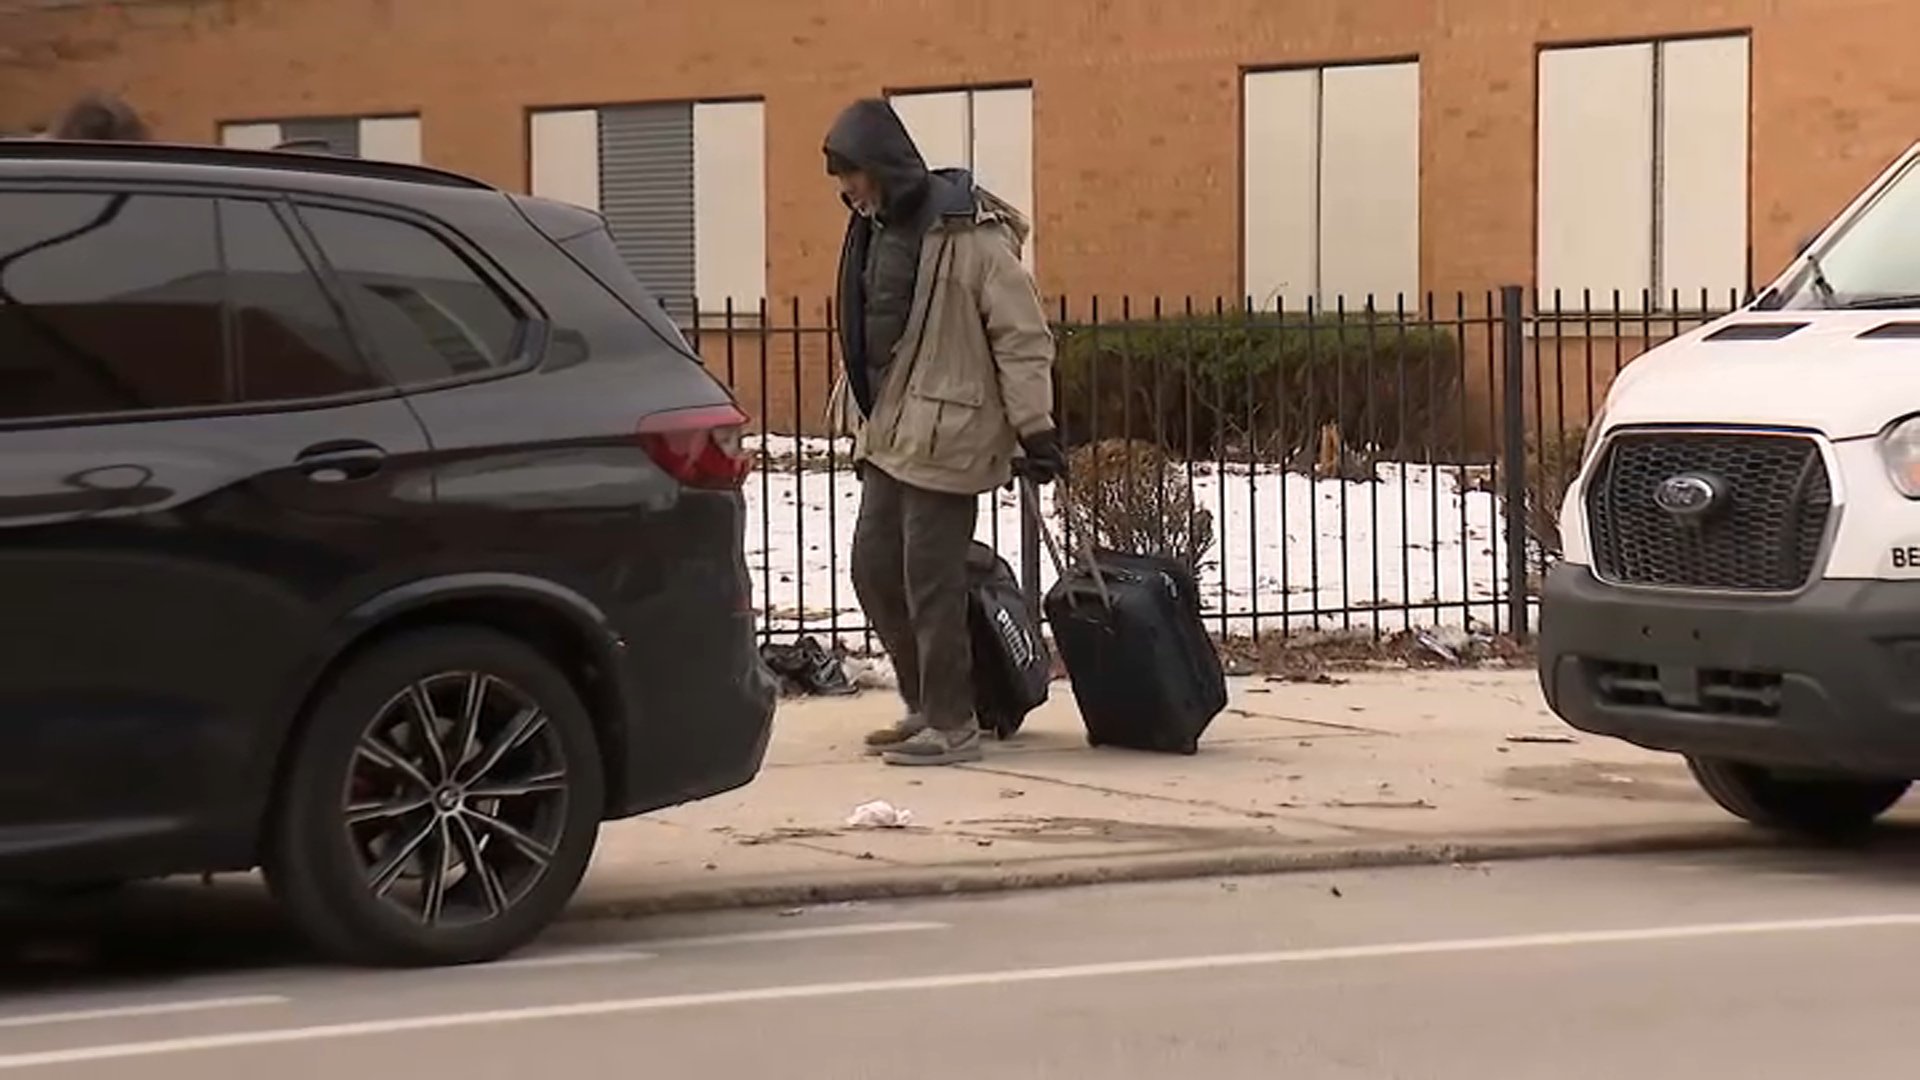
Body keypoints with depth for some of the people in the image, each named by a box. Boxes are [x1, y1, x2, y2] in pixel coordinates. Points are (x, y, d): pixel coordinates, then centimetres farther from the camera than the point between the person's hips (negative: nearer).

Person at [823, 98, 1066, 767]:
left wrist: (1035, 431, -15)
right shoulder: (874, 230, 12)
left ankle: (952, 725, 4)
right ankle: (927, 706, 23)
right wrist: (865, 423, 23)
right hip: (888, 432, 9)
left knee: (930, 579, -6)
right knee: (874, 569, 11)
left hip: (946, 433, -9)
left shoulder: (969, 234, -15)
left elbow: (1023, 338, -14)